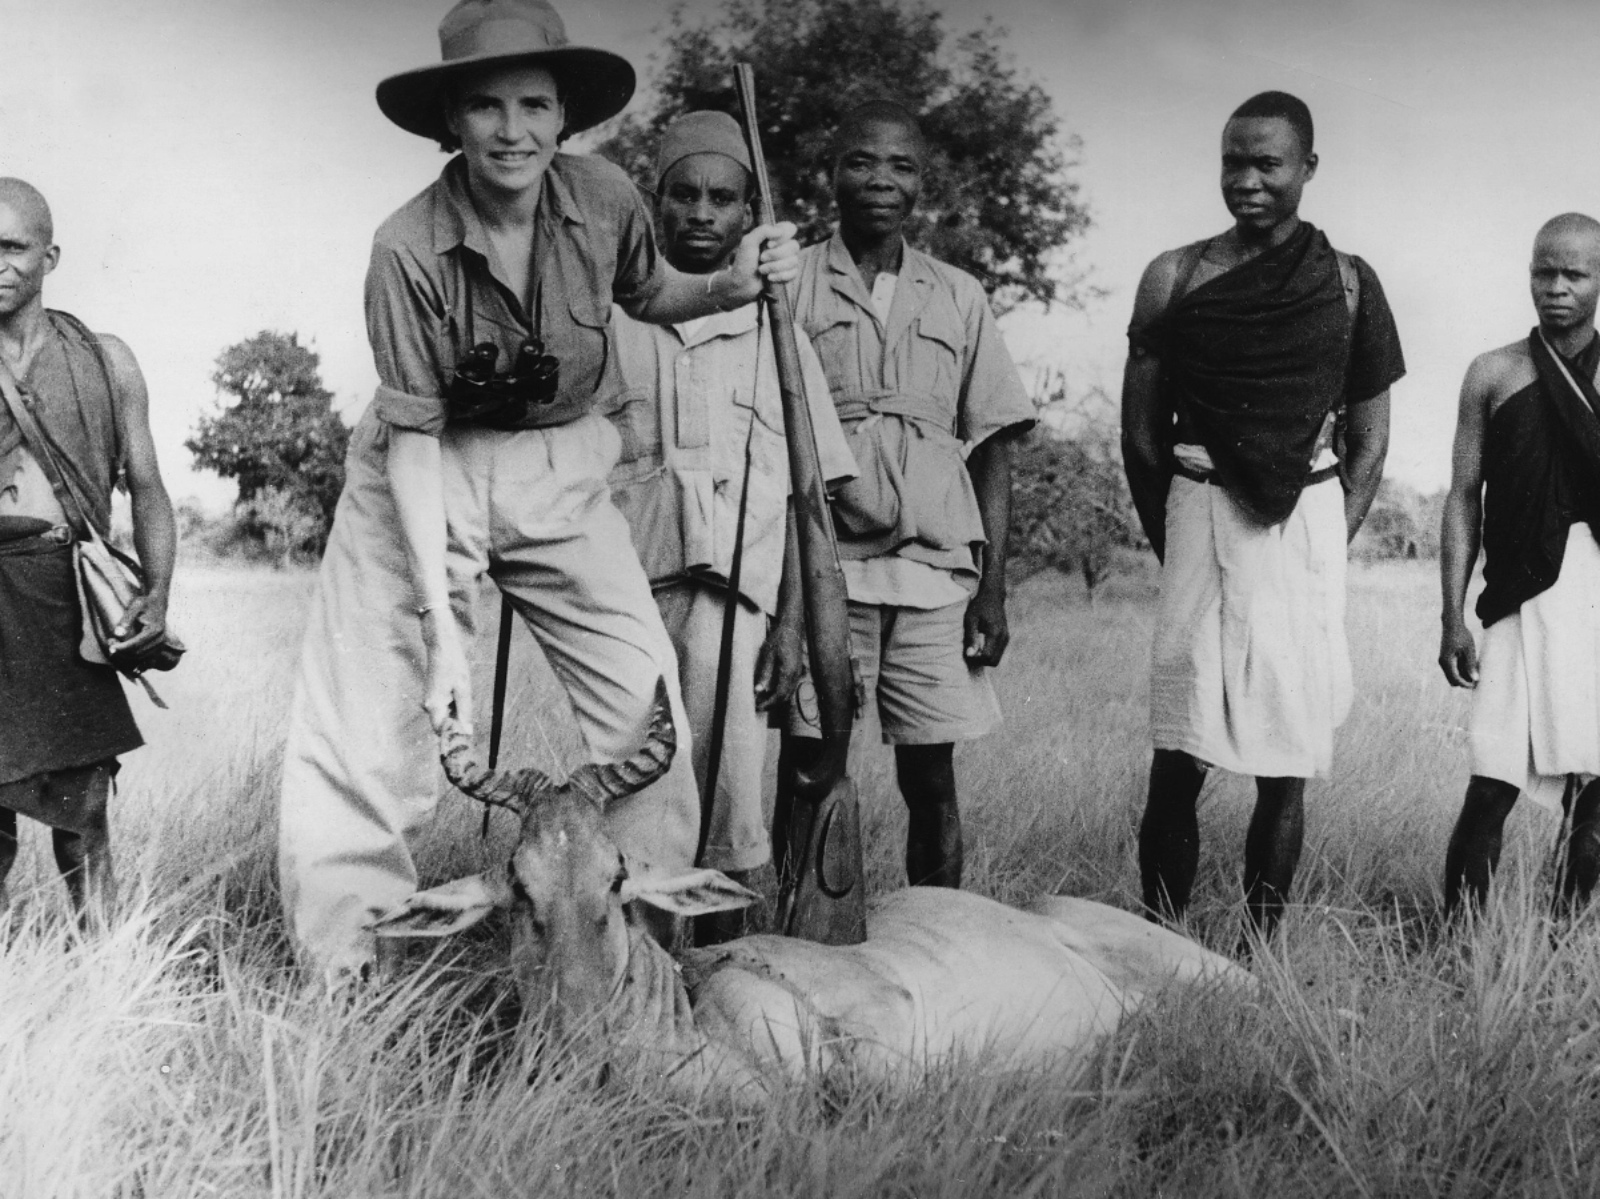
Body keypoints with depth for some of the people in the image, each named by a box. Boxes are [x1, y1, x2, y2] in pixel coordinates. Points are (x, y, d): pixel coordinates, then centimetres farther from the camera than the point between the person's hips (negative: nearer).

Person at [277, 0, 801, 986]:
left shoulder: (605, 202, -10)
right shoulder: (408, 248, -20)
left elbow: (646, 293, 14)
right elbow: (417, 438, -18)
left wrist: (731, 288, -8)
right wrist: (440, 622, -23)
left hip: (563, 475, 3)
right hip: (427, 482, -3)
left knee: (647, 704, -4)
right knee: (367, 725, -8)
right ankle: (341, 974, 8)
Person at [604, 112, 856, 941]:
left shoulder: (775, 335, 15)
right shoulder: (613, 322, 13)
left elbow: (804, 494, 11)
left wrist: (793, 622, 2)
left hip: (736, 586, 0)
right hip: (630, 582, 0)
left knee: (724, 798, -10)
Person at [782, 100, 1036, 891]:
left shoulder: (959, 298, 13)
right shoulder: (789, 285, 5)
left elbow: (993, 449, 12)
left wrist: (993, 588, 4)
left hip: (935, 571, 2)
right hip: (824, 565, -2)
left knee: (932, 784, 5)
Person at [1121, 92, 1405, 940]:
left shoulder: (1349, 285, 8)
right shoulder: (1175, 279, 6)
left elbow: (1370, 442, 10)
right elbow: (1140, 434, 8)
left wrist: (1329, 544, 2)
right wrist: (1172, 540, 5)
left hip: (1307, 530, 1)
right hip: (1200, 525, 0)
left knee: (1286, 766, 2)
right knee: (1177, 764, -3)